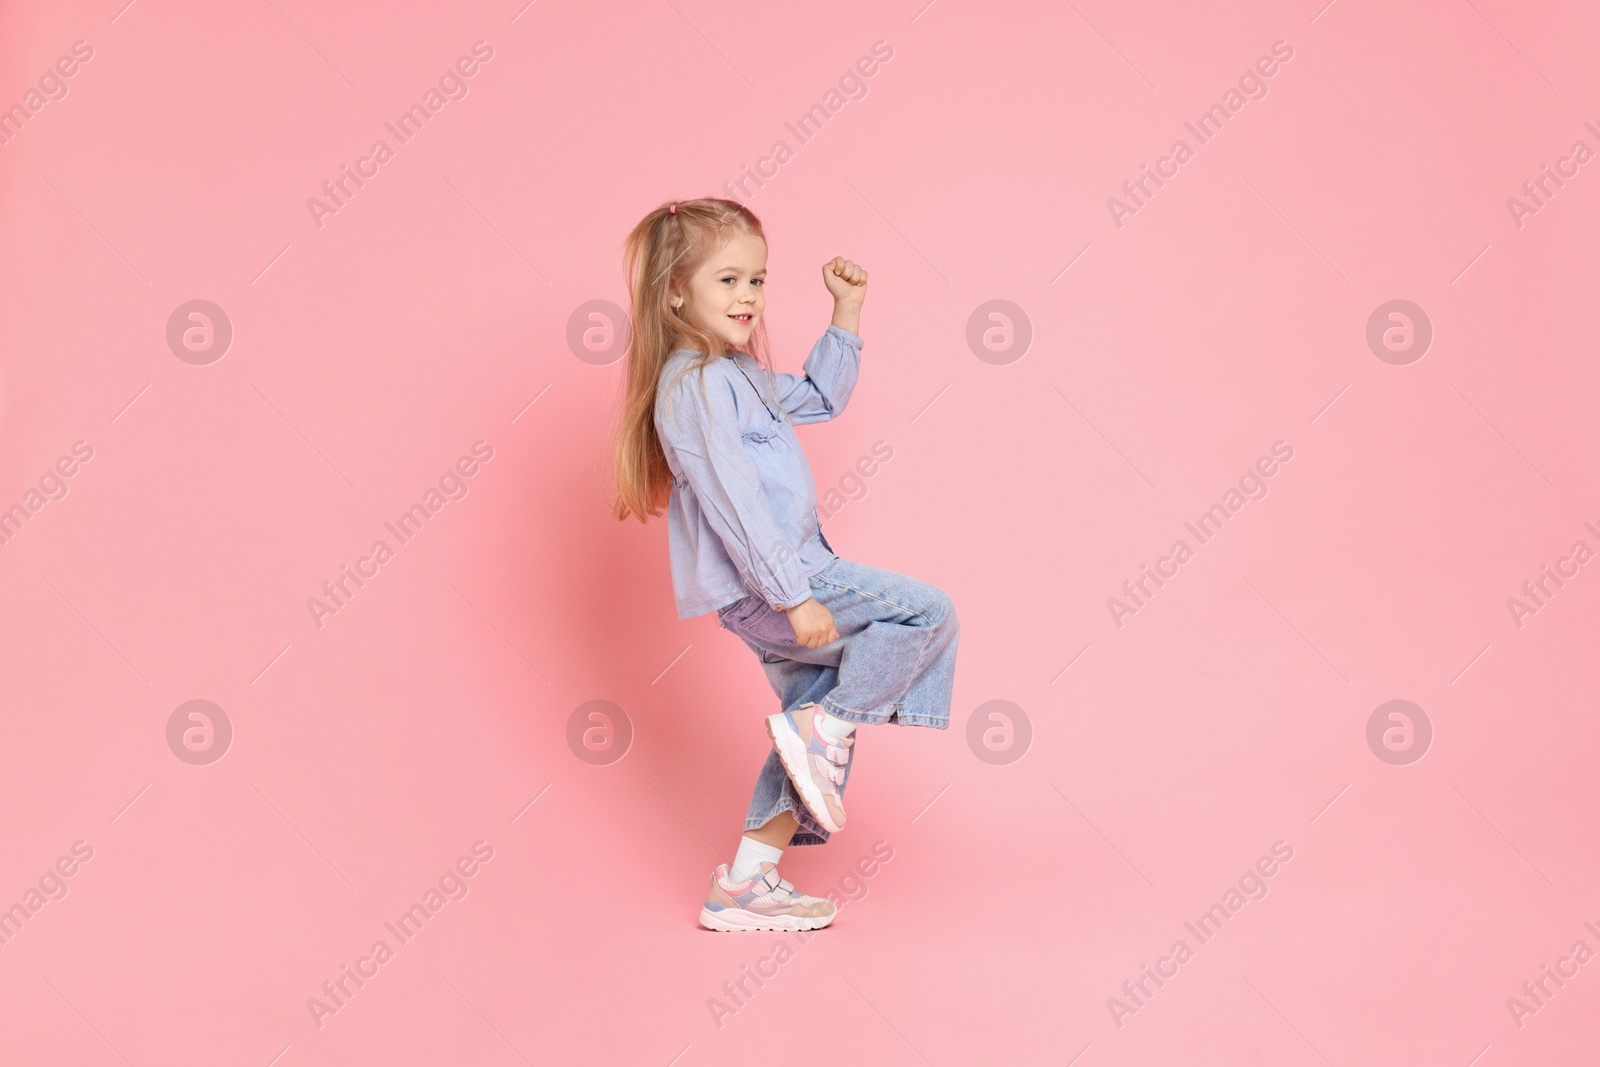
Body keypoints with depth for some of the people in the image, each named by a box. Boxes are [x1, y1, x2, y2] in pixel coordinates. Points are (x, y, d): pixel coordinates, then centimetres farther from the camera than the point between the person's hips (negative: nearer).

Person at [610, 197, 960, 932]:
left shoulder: (739, 374, 17)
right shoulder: (696, 385, -15)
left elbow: (819, 399, 33)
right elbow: (734, 501, -23)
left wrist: (846, 314, 24)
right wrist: (794, 595, -25)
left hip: (768, 591, 10)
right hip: (760, 587, -10)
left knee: (818, 714, 13)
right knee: (929, 611, -11)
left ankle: (745, 885, 16)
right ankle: (822, 729, -6)